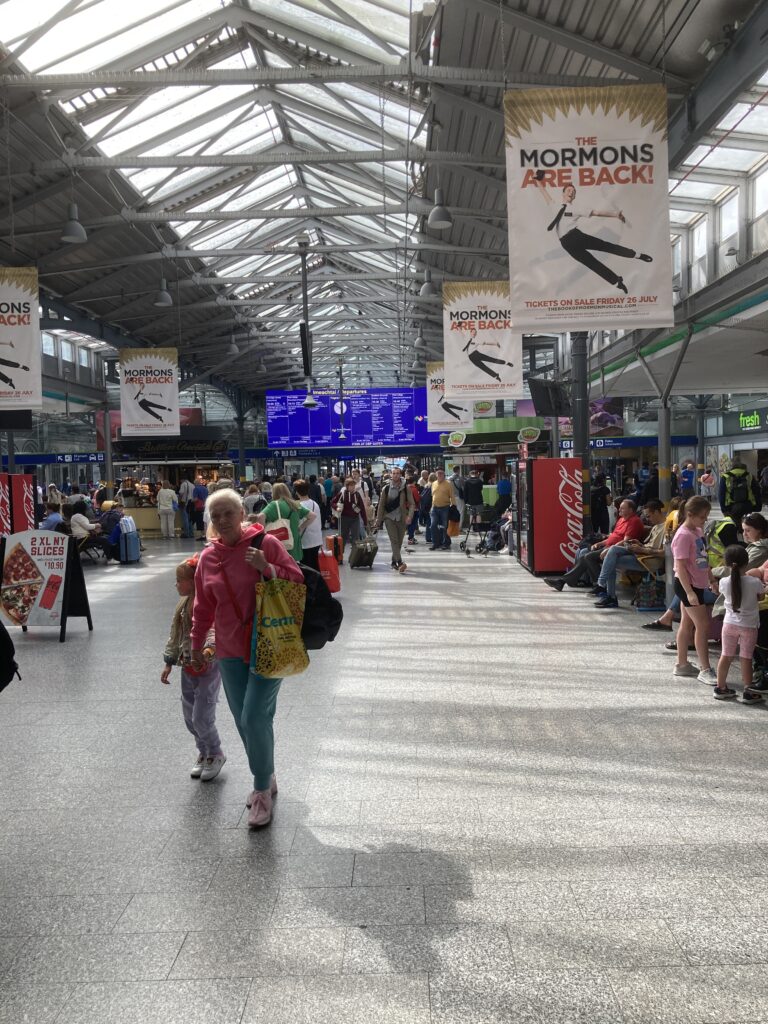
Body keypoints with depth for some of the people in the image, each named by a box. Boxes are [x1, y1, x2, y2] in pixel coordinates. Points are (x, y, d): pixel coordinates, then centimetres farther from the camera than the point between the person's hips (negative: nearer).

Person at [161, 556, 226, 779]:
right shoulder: (183, 605, 7)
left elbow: (215, 630, -33)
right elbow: (175, 636, 16)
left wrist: (209, 649, -52)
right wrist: (169, 663, 17)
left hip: (208, 667, -8)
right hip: (188, 668, 8)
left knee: (202, 718, -5)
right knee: (190, 717, 14)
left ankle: (216, 754, 19)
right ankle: (204, 752, 34)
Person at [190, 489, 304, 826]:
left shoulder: (265, 543, -9)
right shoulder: (208, 557, 4)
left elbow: (297, 580, -9)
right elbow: (203, 607, 14)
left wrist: (267, 568, -25)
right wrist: (196, 646, 19)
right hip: (230, 651, 5)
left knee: (255, 717, -11)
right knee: (243, 720, 10)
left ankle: (262, 791, 8)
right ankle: (266, 779, 32)